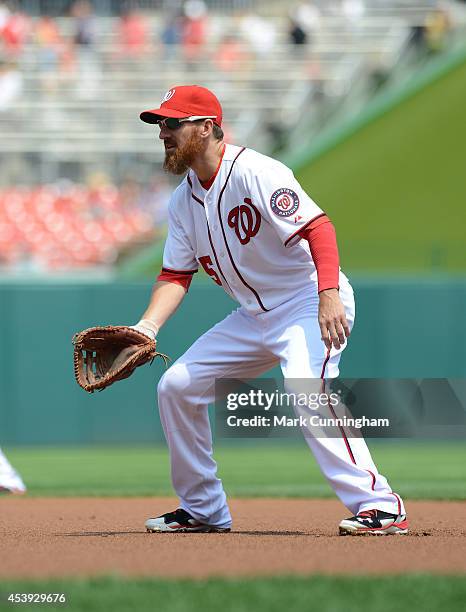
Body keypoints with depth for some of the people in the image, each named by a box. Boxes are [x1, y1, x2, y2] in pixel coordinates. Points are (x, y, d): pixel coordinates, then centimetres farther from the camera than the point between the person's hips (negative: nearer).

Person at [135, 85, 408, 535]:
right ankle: (203, 510, 18)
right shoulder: (184, 200, 7)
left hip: (310, 305, -9)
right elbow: (176, 273, 11)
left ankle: (379, 504, -31)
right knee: (177, 385, 6)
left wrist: (329, 296, -39)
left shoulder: (254, 173, -19)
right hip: (254, 316, 9)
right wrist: (148, 325, -7)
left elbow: (317, 227, -27)